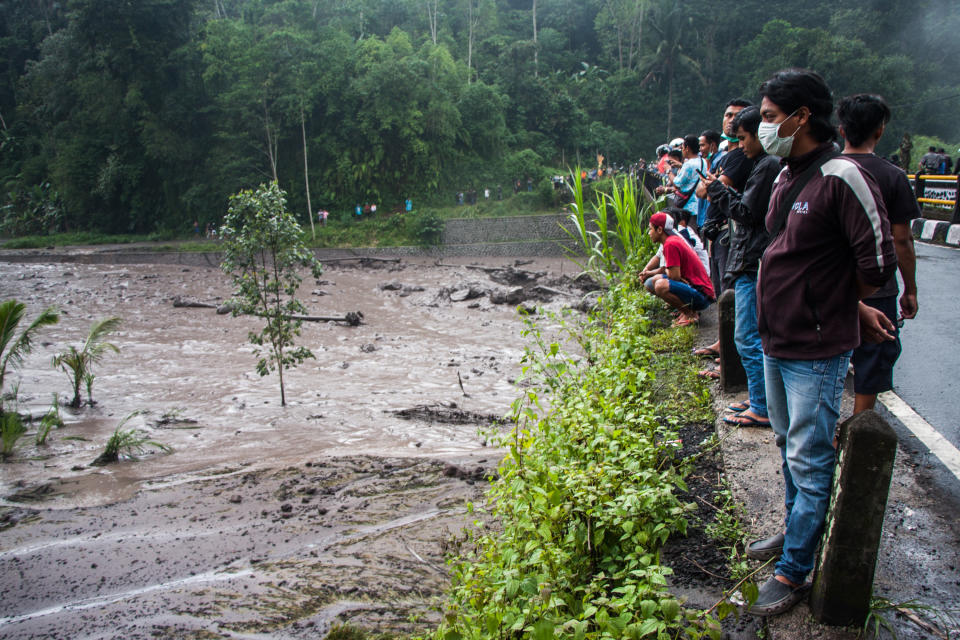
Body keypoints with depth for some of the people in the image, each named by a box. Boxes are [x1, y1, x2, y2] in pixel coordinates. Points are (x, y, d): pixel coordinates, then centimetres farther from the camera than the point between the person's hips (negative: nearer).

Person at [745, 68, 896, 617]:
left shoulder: (841, 177, -20)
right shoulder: (787, 176, 9)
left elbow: (879, 263, -20)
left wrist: (829, 309, -4)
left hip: (816, 351, -9)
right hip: (777, 343, 9)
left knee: (809, 460, 1)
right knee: (790, 445, 22)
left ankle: (794, 572, 12)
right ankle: (795, 531, 41)